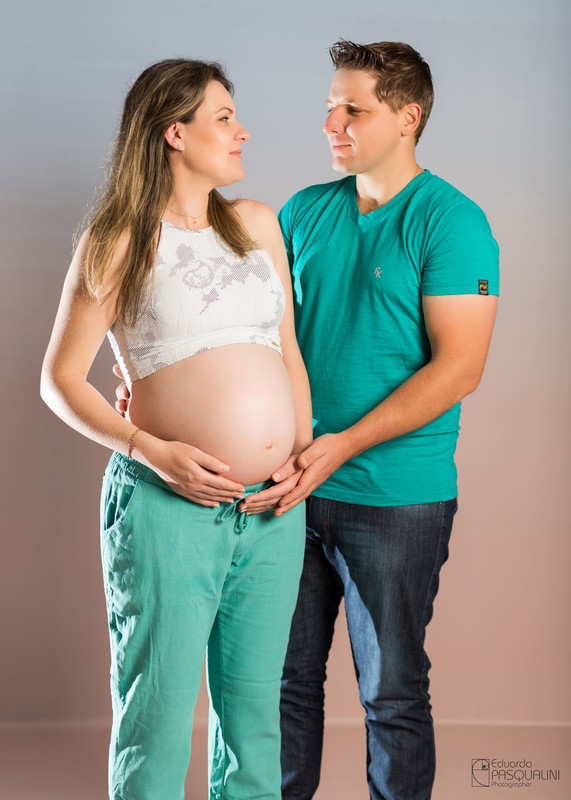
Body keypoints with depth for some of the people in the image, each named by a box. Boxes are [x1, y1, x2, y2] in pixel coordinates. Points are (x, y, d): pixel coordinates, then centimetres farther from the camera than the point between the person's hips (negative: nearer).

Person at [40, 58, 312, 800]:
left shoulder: (257, 223, 13)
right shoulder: (119, 242, -2)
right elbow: (60, 378, -2)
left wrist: (305, 446, 5)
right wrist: (153, 452, -14)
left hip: (274, 510, 5)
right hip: (168, 505, -5)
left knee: (254, 705, 13)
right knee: (159, 713, 2)